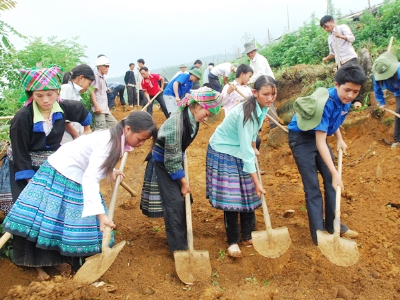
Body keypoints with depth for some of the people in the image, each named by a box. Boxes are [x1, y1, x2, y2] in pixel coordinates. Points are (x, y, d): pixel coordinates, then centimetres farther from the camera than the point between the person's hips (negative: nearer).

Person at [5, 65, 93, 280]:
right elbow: (20, 153, -20)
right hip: (27, 168, -4)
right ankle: (36, 261, 11)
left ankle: (55, 255, 24)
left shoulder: (63, 108, -13)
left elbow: (81, 110, 12)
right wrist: (31, 182, -19)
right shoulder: (22, 118, -26)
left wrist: (87, 130, 23)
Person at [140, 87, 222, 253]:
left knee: (183, 198, 11)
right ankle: (178, 247, 2)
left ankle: (183, 237, 27)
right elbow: (171, 158, -25)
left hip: (173, 159, 8)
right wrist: (184, 182, -17)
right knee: (174, 202, -7)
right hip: (162, 163, -8)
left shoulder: (192, 119, -9)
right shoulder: (177, 122, -33)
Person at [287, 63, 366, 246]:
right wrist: (335, 172, -33)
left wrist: (340, 140, 1)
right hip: (301, 138, -8)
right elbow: (320, 143, -32)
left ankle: (333, 225, 23)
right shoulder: (326, 103, -30)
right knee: (312, 188, -6)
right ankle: (319, 235, 1)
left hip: (318, 135, 8)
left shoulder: (345, 101, -7)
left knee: (331, 181, 9)